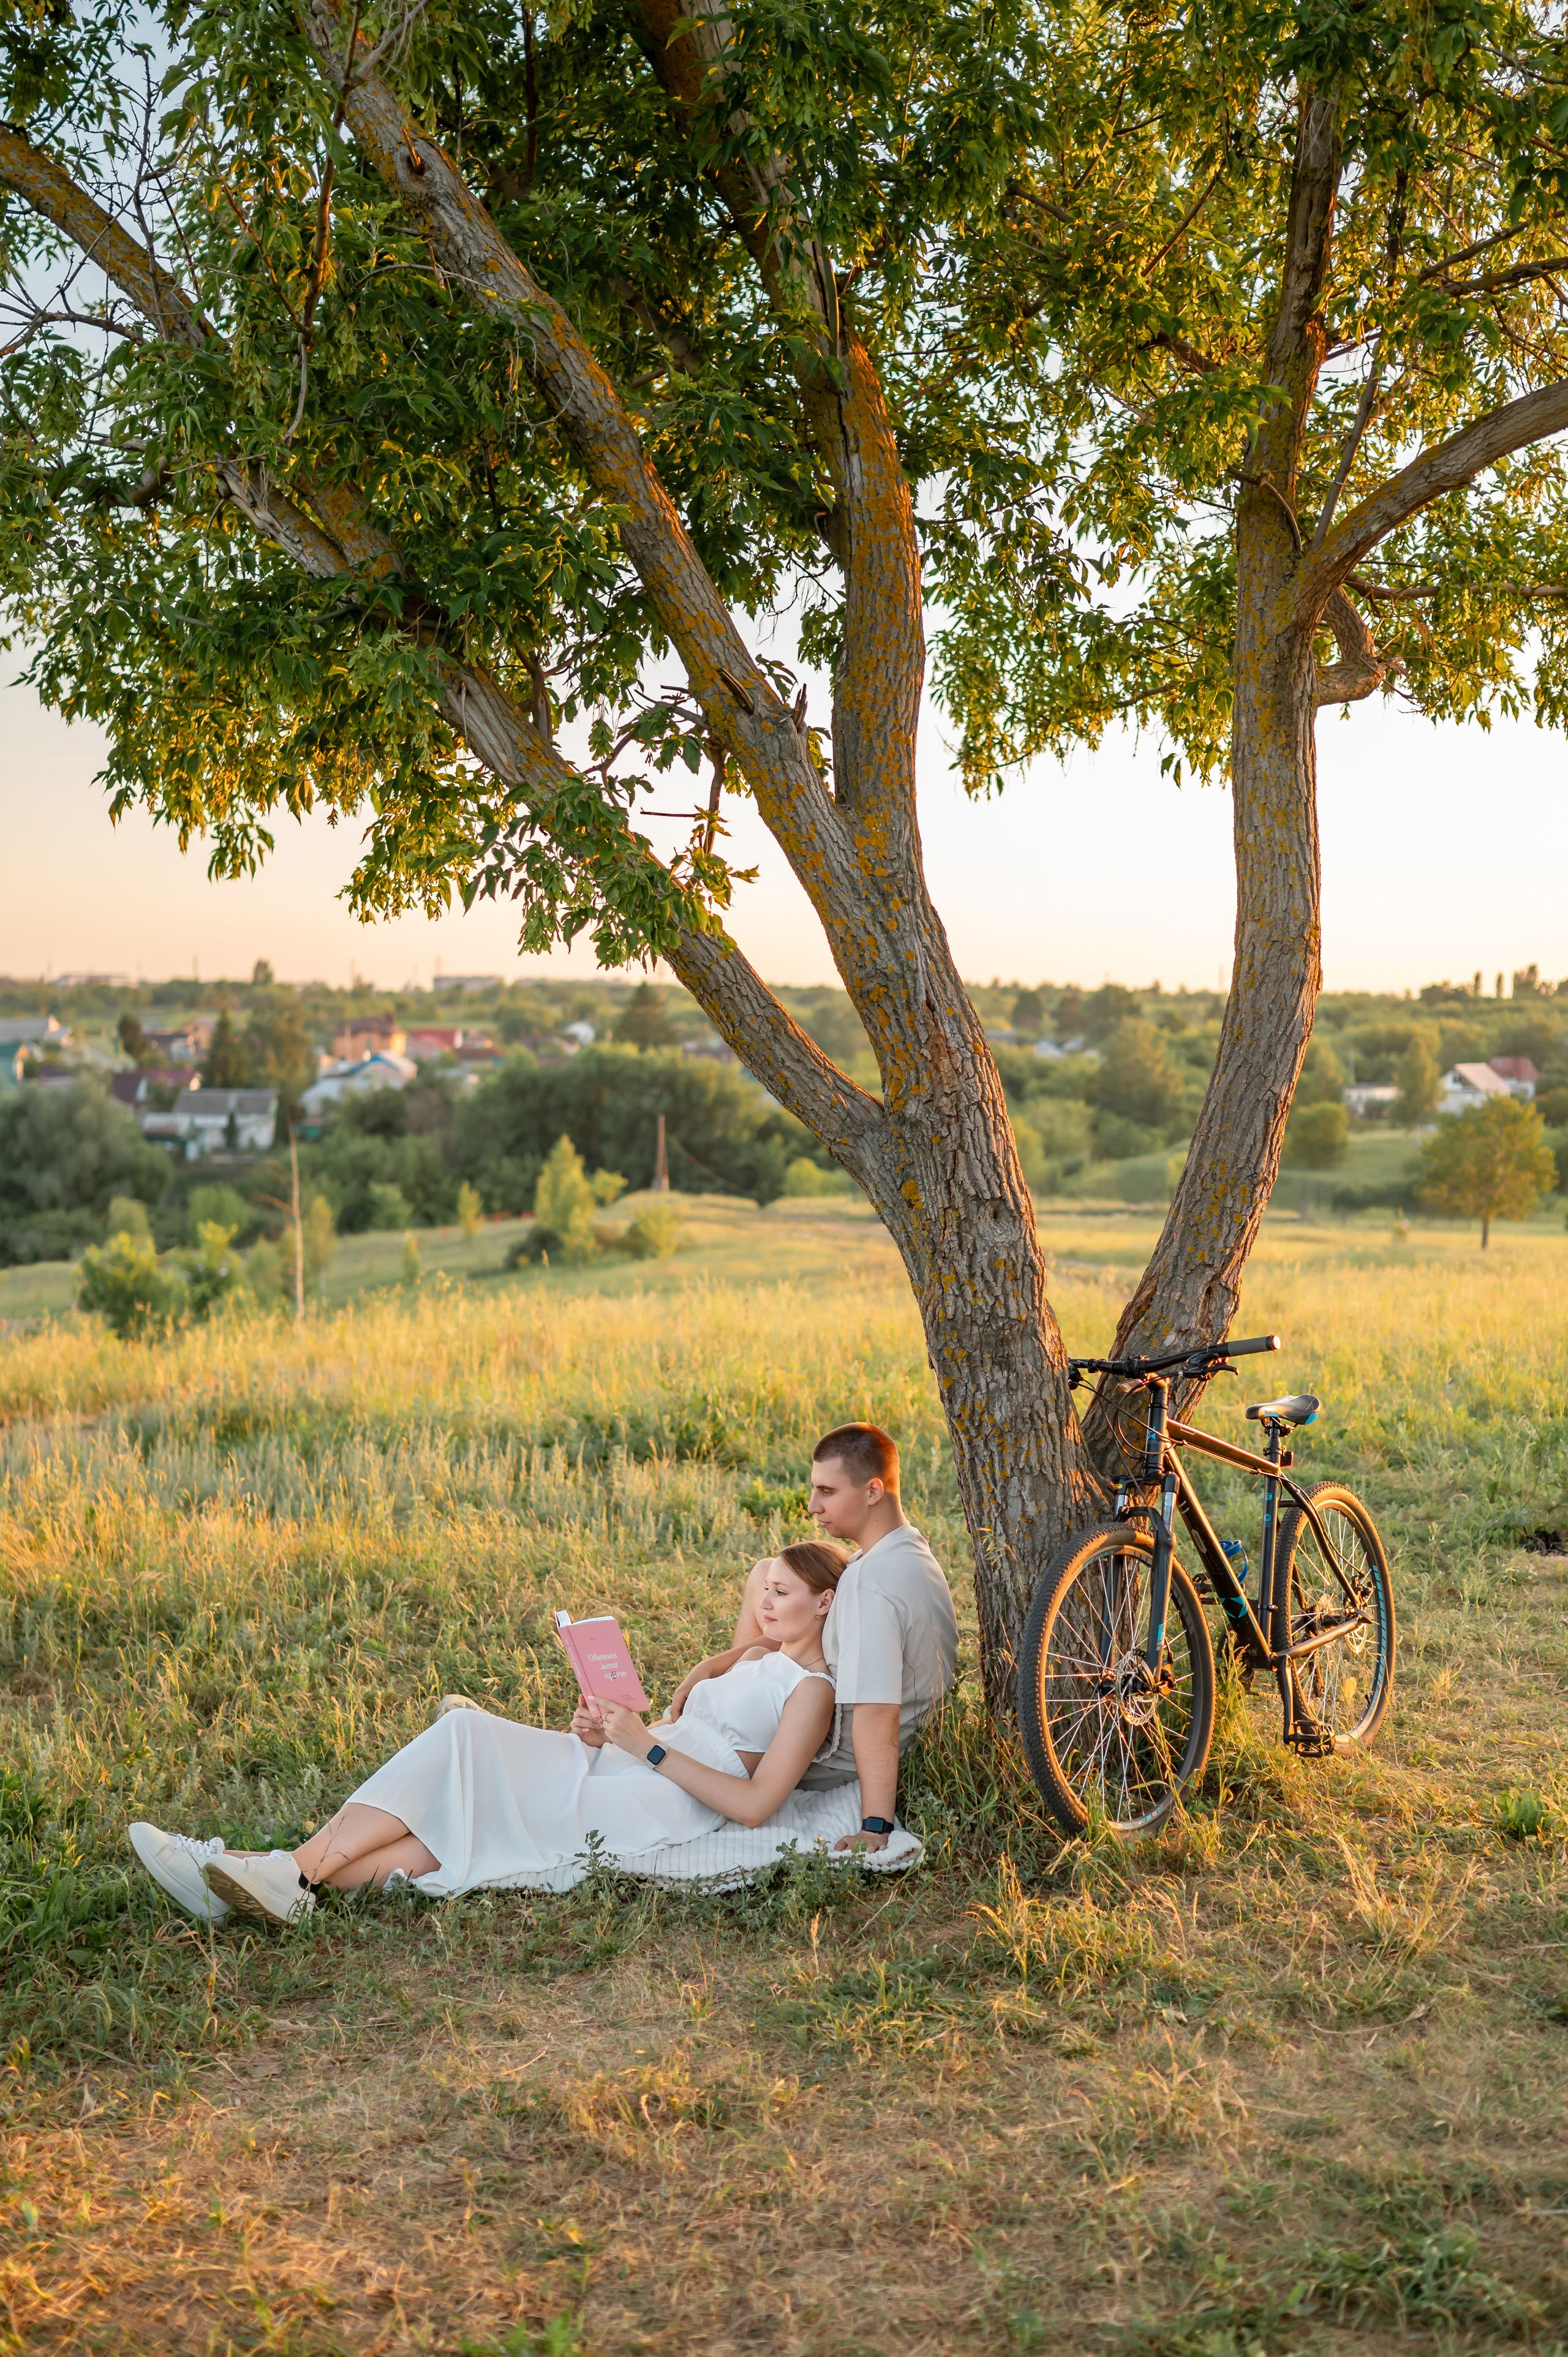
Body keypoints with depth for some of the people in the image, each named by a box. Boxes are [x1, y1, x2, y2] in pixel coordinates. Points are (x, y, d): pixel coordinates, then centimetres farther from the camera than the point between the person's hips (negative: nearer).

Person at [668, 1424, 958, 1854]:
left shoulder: (871, 1584, -34)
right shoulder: (910, 1551, -3)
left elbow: (876, 1718, -38)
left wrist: (874, 1828, -37)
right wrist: (717, 1663, -3)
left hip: (838, 1761, -9)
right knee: (764, 1574, 17)